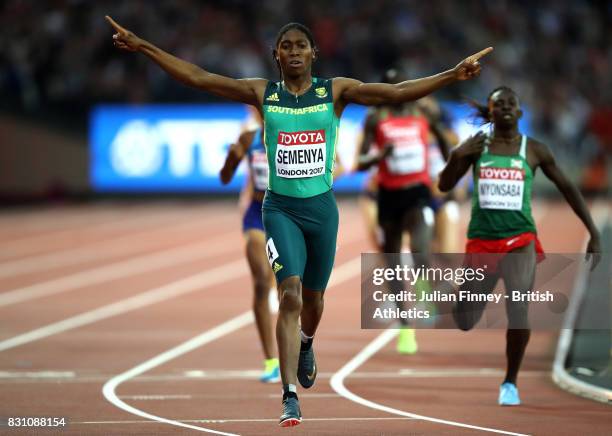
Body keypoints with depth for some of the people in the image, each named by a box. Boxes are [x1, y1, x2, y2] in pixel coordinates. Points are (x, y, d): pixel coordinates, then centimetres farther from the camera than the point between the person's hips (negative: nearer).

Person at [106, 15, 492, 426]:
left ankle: (306, 344, 53)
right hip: (281, 207, -1)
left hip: (321, 207, 1)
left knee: (313, 298, 16)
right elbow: (198, 77, -4)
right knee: (290, 296, -16)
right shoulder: (263, 93, -1)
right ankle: (290, 397, -17)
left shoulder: (336, 91, -1)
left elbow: (397, 92, -8)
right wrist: (143, 46, -9)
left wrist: (452, 75, -18)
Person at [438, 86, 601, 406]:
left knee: (518, 314, -19)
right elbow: (444, 186, 3)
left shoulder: (534, 150, 1)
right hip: (481, 240, 1)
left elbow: (567, 188, 8)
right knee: (464, 323, 5)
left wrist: (593, 233, 5)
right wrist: (456, 157, -17)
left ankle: (510, 383, 3)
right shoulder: (476, 145, 2)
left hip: (520, 239, -1)